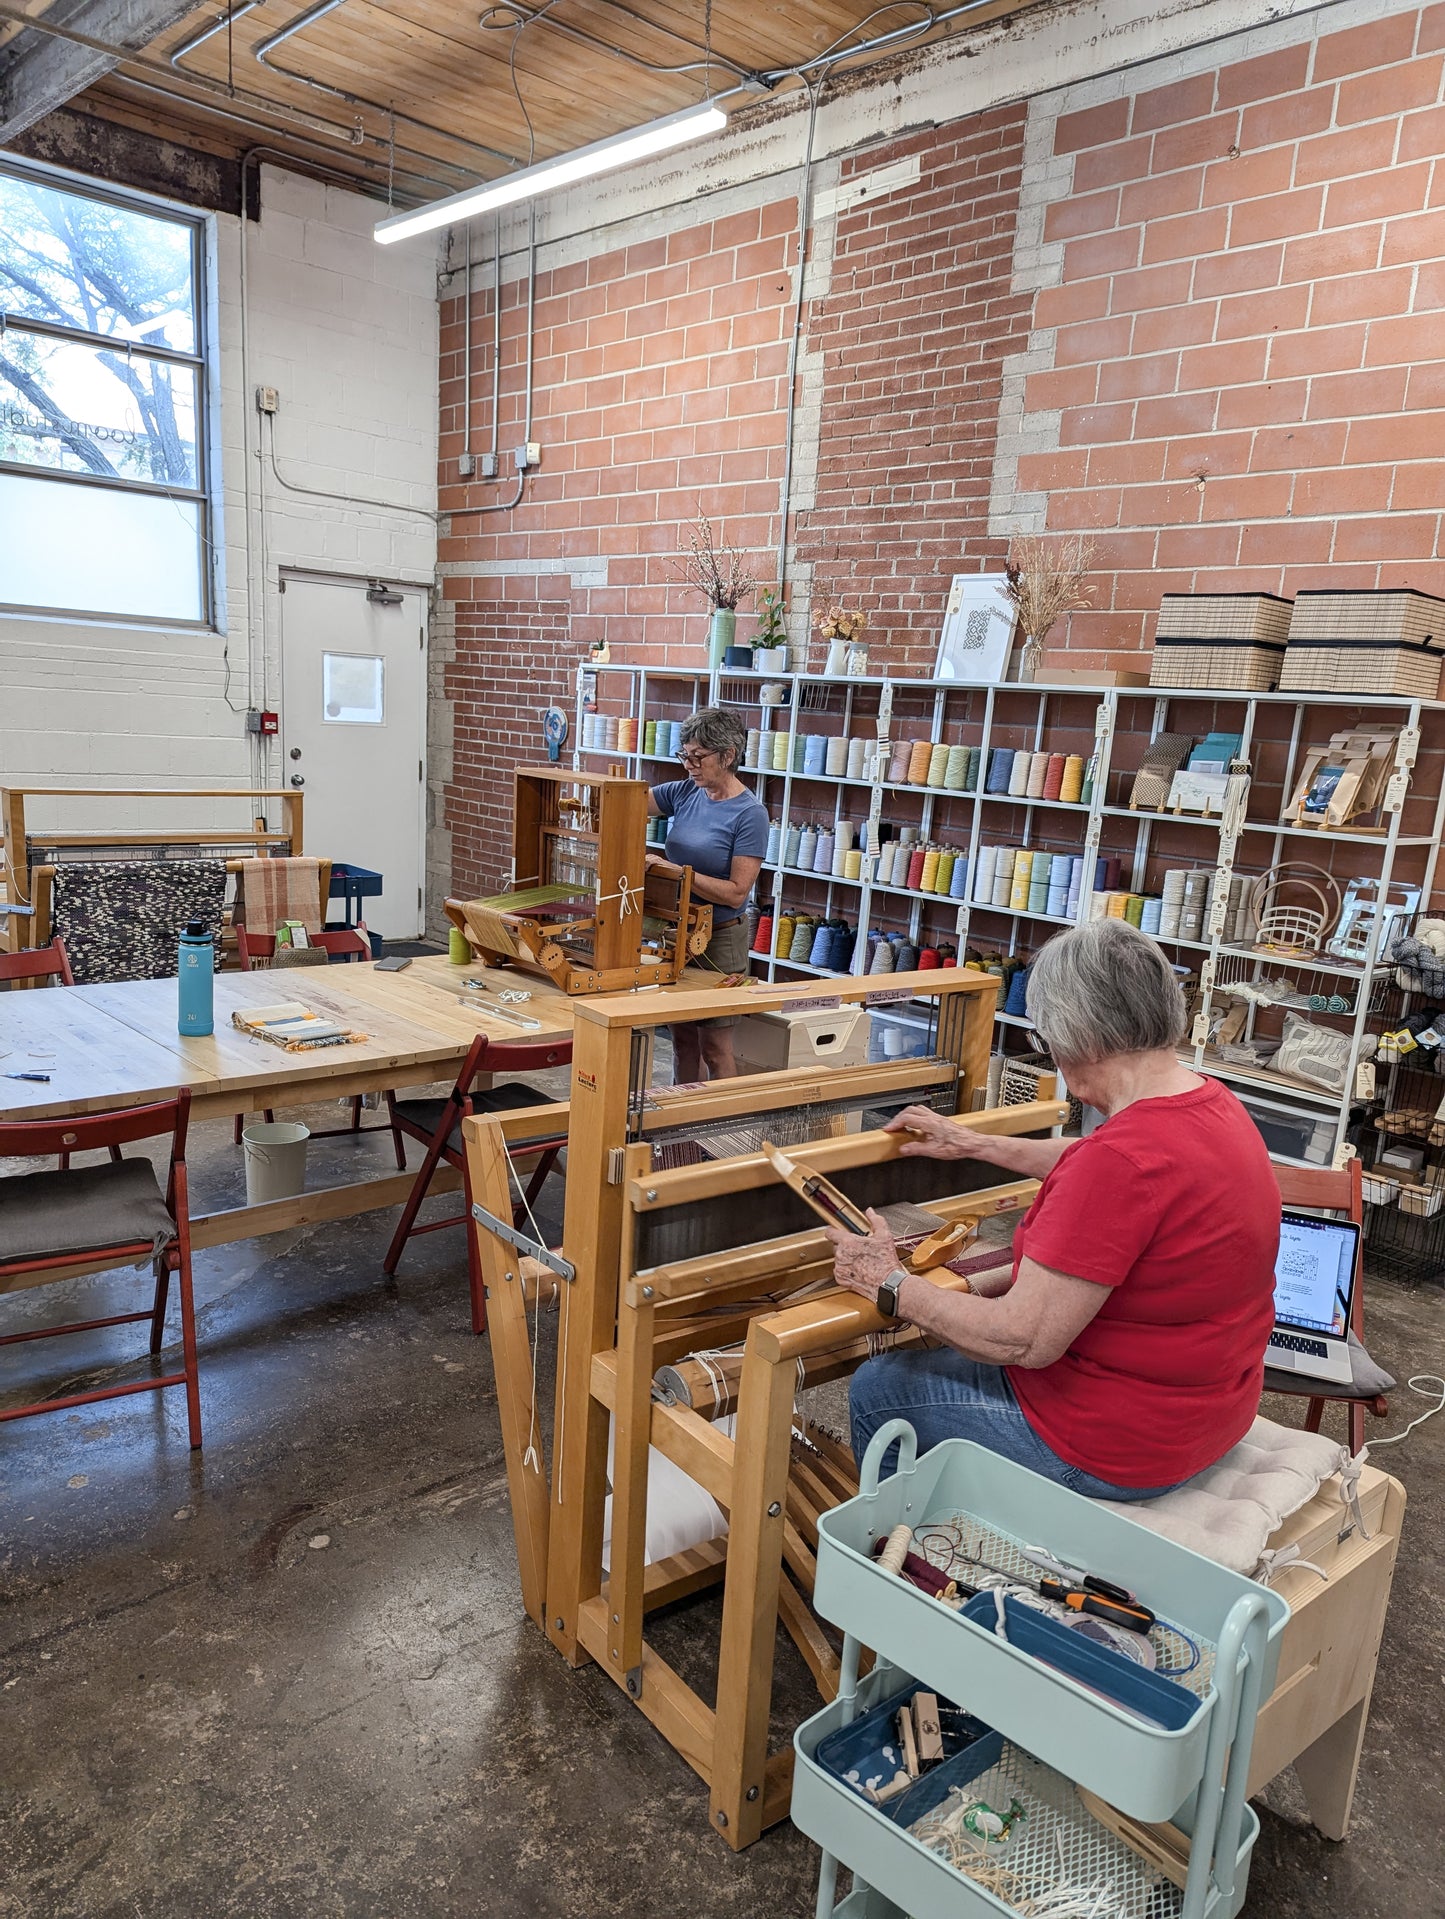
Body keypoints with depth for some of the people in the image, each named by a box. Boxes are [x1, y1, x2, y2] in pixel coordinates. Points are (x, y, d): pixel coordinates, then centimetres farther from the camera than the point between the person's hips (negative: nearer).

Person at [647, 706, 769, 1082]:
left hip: (719, 939, -6)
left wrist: (675, 871, -26)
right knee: (682, 1037, 17)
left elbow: (736, 893, -19)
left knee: (714, 1047, 4)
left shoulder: (749, 813, -16)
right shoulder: (685, 793, 1)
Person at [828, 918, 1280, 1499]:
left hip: (1120, 1449, -9)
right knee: (949, 1353, 28)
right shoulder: (1213, 1101, -3)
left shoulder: (1122, 1160, -33)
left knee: (876, 1389, 8)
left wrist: (889, 1283, -16)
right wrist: (975, 1143, 22)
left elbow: (1023, 1341, -29)